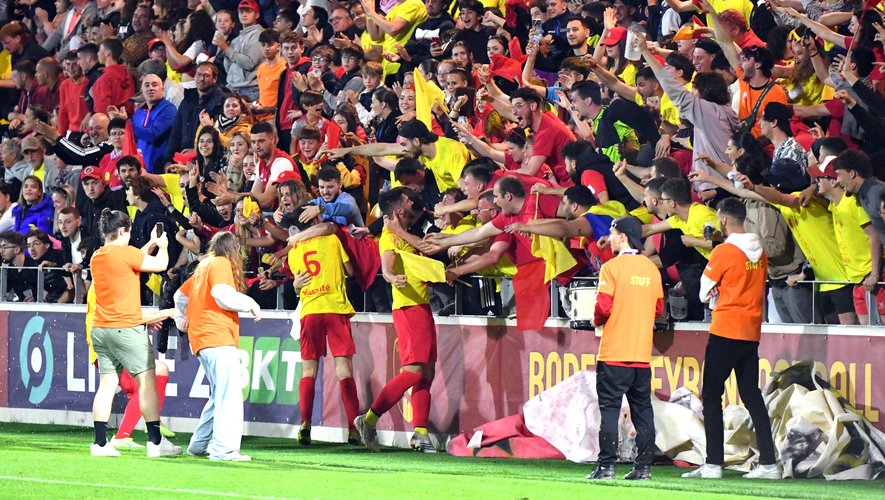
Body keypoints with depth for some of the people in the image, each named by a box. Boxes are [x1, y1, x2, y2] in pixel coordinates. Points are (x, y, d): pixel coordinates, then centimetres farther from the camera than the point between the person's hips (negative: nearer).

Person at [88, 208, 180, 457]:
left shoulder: (97, 257, 10)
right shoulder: (126, 253, -12)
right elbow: (160, 264, -6)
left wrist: (150, 245, 28)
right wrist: (162, 246, 14)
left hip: (100, 330, 7)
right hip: (127, 329, -7)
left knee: (107, 385, 6)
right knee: (147, 382, 0)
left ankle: (100, 443, 1)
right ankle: (156, 442, 0)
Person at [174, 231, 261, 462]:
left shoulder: (203, 267, 24)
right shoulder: (221, 264, -3)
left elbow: (181, 294, 34)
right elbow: (222, 295, -19)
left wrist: (182, 319, 48)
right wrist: (250, 304, -6)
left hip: (202, 338, 10)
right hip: (217, 337, -10)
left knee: (220, 396, 15)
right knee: (229, 393, -15)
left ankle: (199, 444, 18)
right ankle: (224, 449, -22)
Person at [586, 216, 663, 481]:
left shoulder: (612, 267, -9)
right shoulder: (652, 269, 8)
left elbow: (603, 308, -14)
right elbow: (659, 309, 12)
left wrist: (597, 320, 7)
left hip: (614, 352, -5)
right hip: (642, 352, 5)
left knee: (609, 408, -4)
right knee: (642, 410, 8)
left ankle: (606, 466, -9)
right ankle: (643, 466, 6)